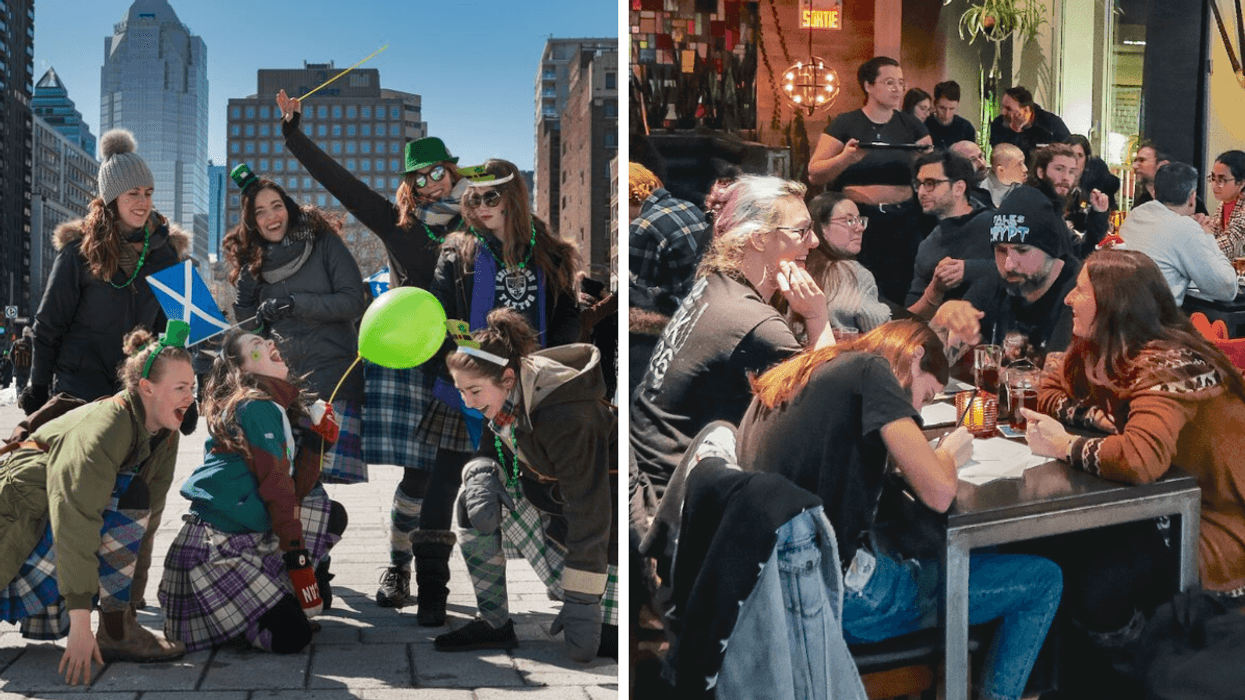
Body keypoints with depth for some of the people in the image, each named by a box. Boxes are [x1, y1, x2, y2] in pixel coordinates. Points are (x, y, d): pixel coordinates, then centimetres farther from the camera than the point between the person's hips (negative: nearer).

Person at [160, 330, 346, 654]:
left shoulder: (281, 407, 14)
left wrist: (316, 440, -3)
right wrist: (299, 561, -18)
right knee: (291, 636, -18)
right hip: (215, 546, -9)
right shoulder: (255, 406, -13)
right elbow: (277, 488, -17)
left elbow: (297, 490, 7)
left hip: (257, 536, 9)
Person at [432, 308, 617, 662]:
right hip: (553, 493, 8)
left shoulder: (566, 418, -34)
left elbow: (589, 511, -36)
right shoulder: (507, 396, -12)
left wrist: (582, 602, -37)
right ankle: (494, 623, -8)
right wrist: (481, 474, -25)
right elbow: (492, 448, 2)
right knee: (475, 500, -18)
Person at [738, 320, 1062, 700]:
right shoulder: (869, 368, -9)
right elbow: (938, 493, -18)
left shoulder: (784, 376, 13)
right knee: (1044, 580, 5)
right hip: (842, 596, -9)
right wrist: (948, 454, 4)